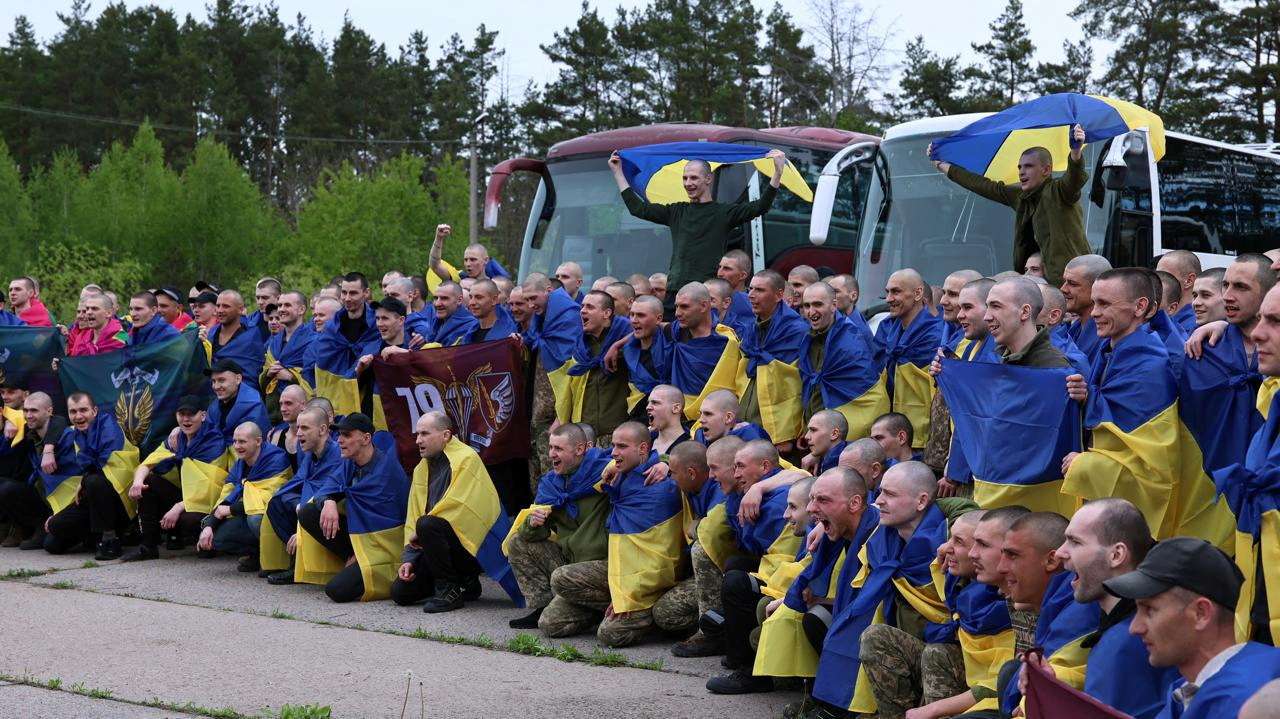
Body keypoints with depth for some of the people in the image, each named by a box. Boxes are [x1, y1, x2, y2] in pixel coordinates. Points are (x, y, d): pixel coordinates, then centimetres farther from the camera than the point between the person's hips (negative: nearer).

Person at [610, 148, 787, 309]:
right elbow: (638, 208, 20)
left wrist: (778, 172, -18)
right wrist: (618, 173, 22)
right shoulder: (676, 212, 17)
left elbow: (760, 207, -8)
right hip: (674, 289, 4)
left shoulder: (724, 212, 3)